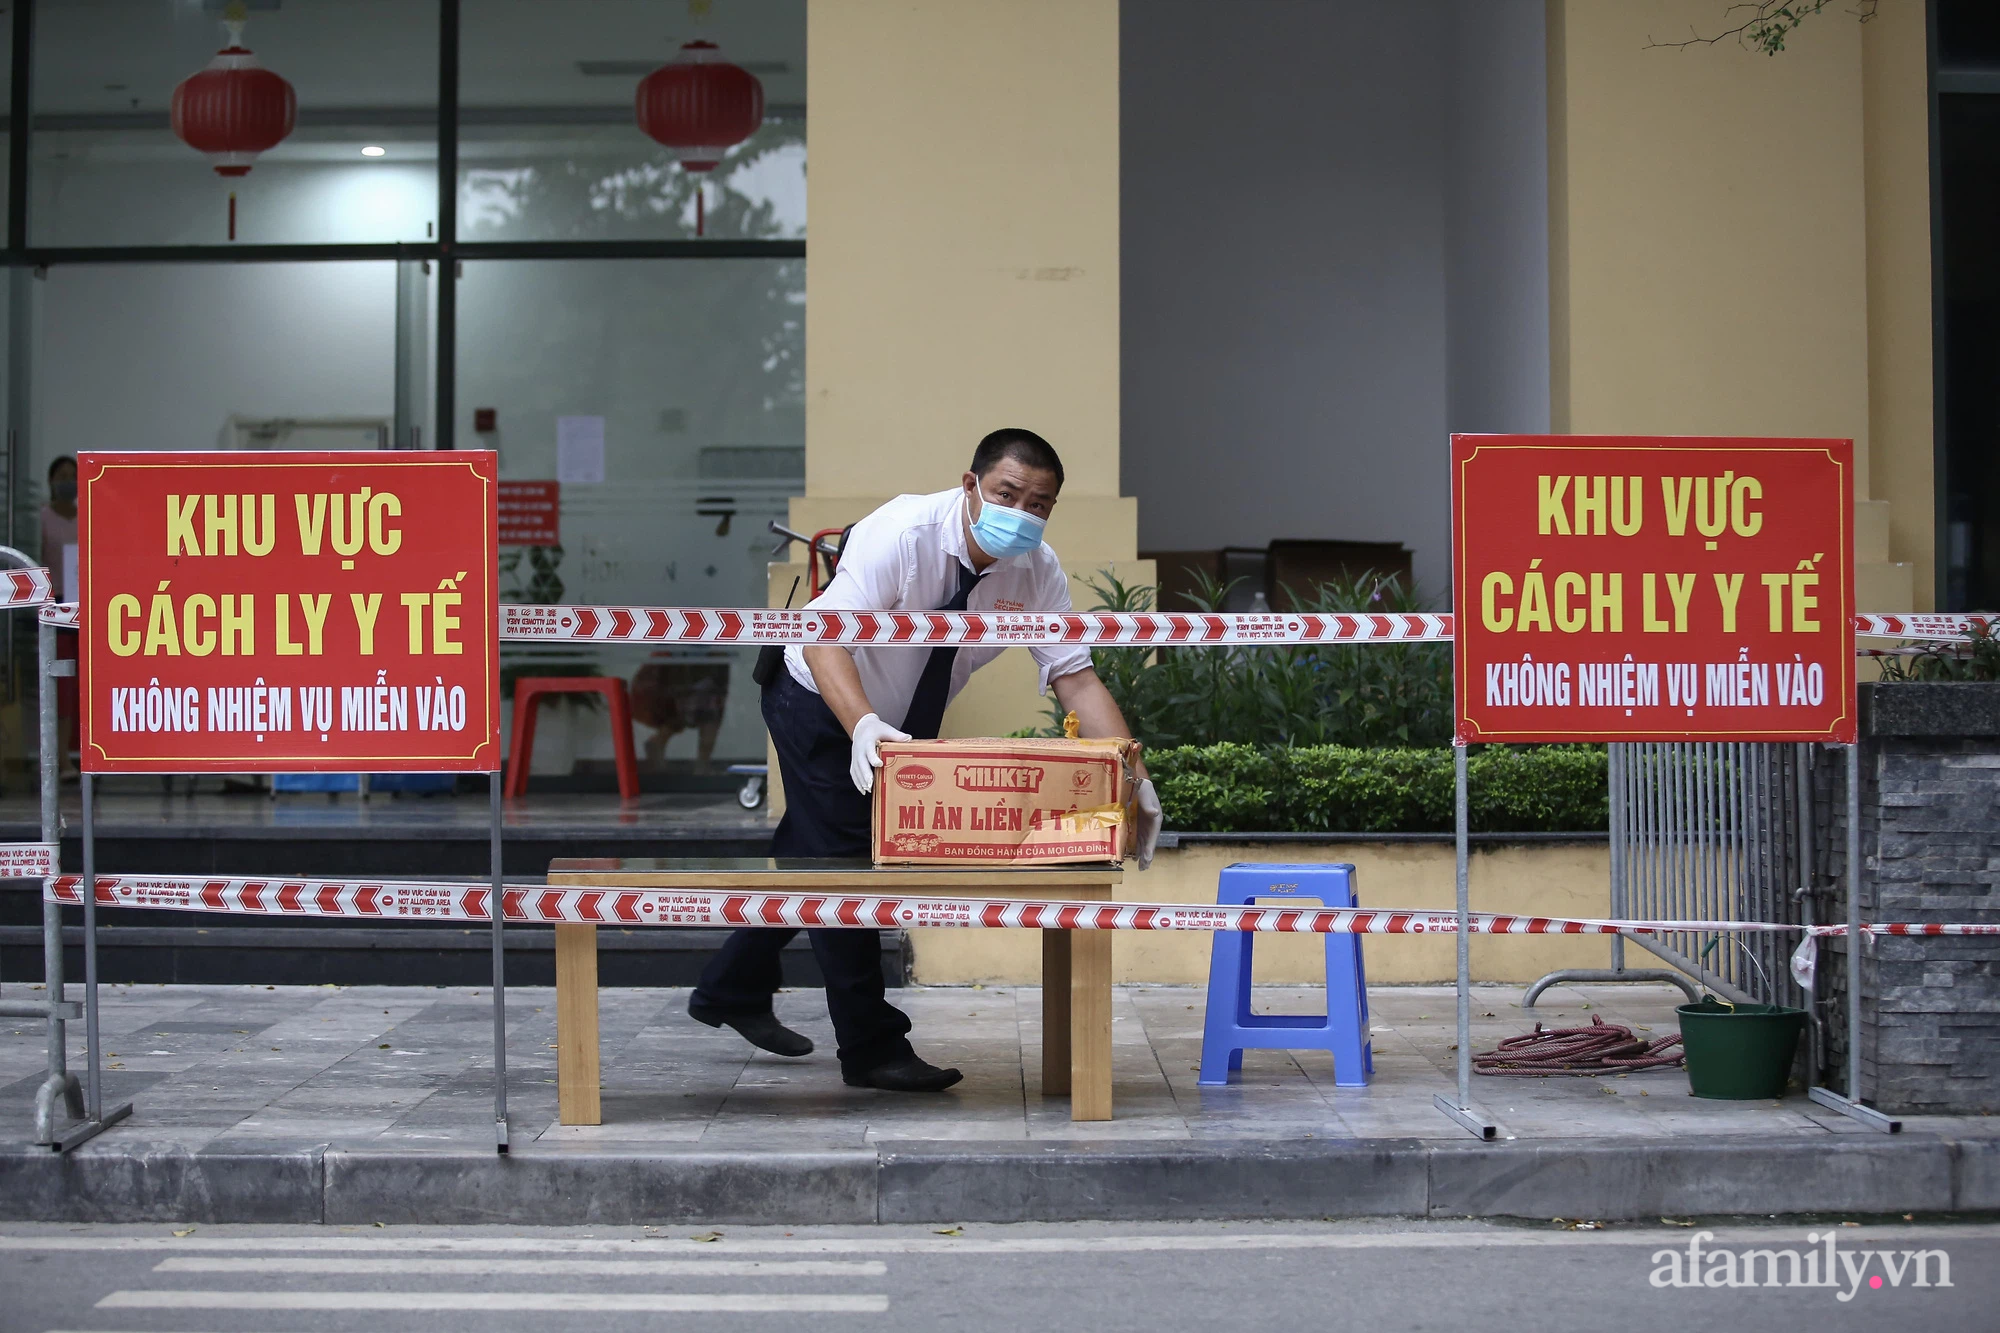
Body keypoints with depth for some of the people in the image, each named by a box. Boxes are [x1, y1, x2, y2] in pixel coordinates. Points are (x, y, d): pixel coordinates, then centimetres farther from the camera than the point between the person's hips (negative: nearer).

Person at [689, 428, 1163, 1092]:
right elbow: (824, 635, -42)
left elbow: (1076, 679, -19)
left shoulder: (1037, 571, -17)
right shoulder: (901, 533, -33)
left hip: (904, 723, 6)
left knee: (814, 859, 16)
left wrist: (1136, 782, -31)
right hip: (825, 704, -6)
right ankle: (872, 1049, 0)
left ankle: (732, 992, 35)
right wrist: (863, 727, -59)